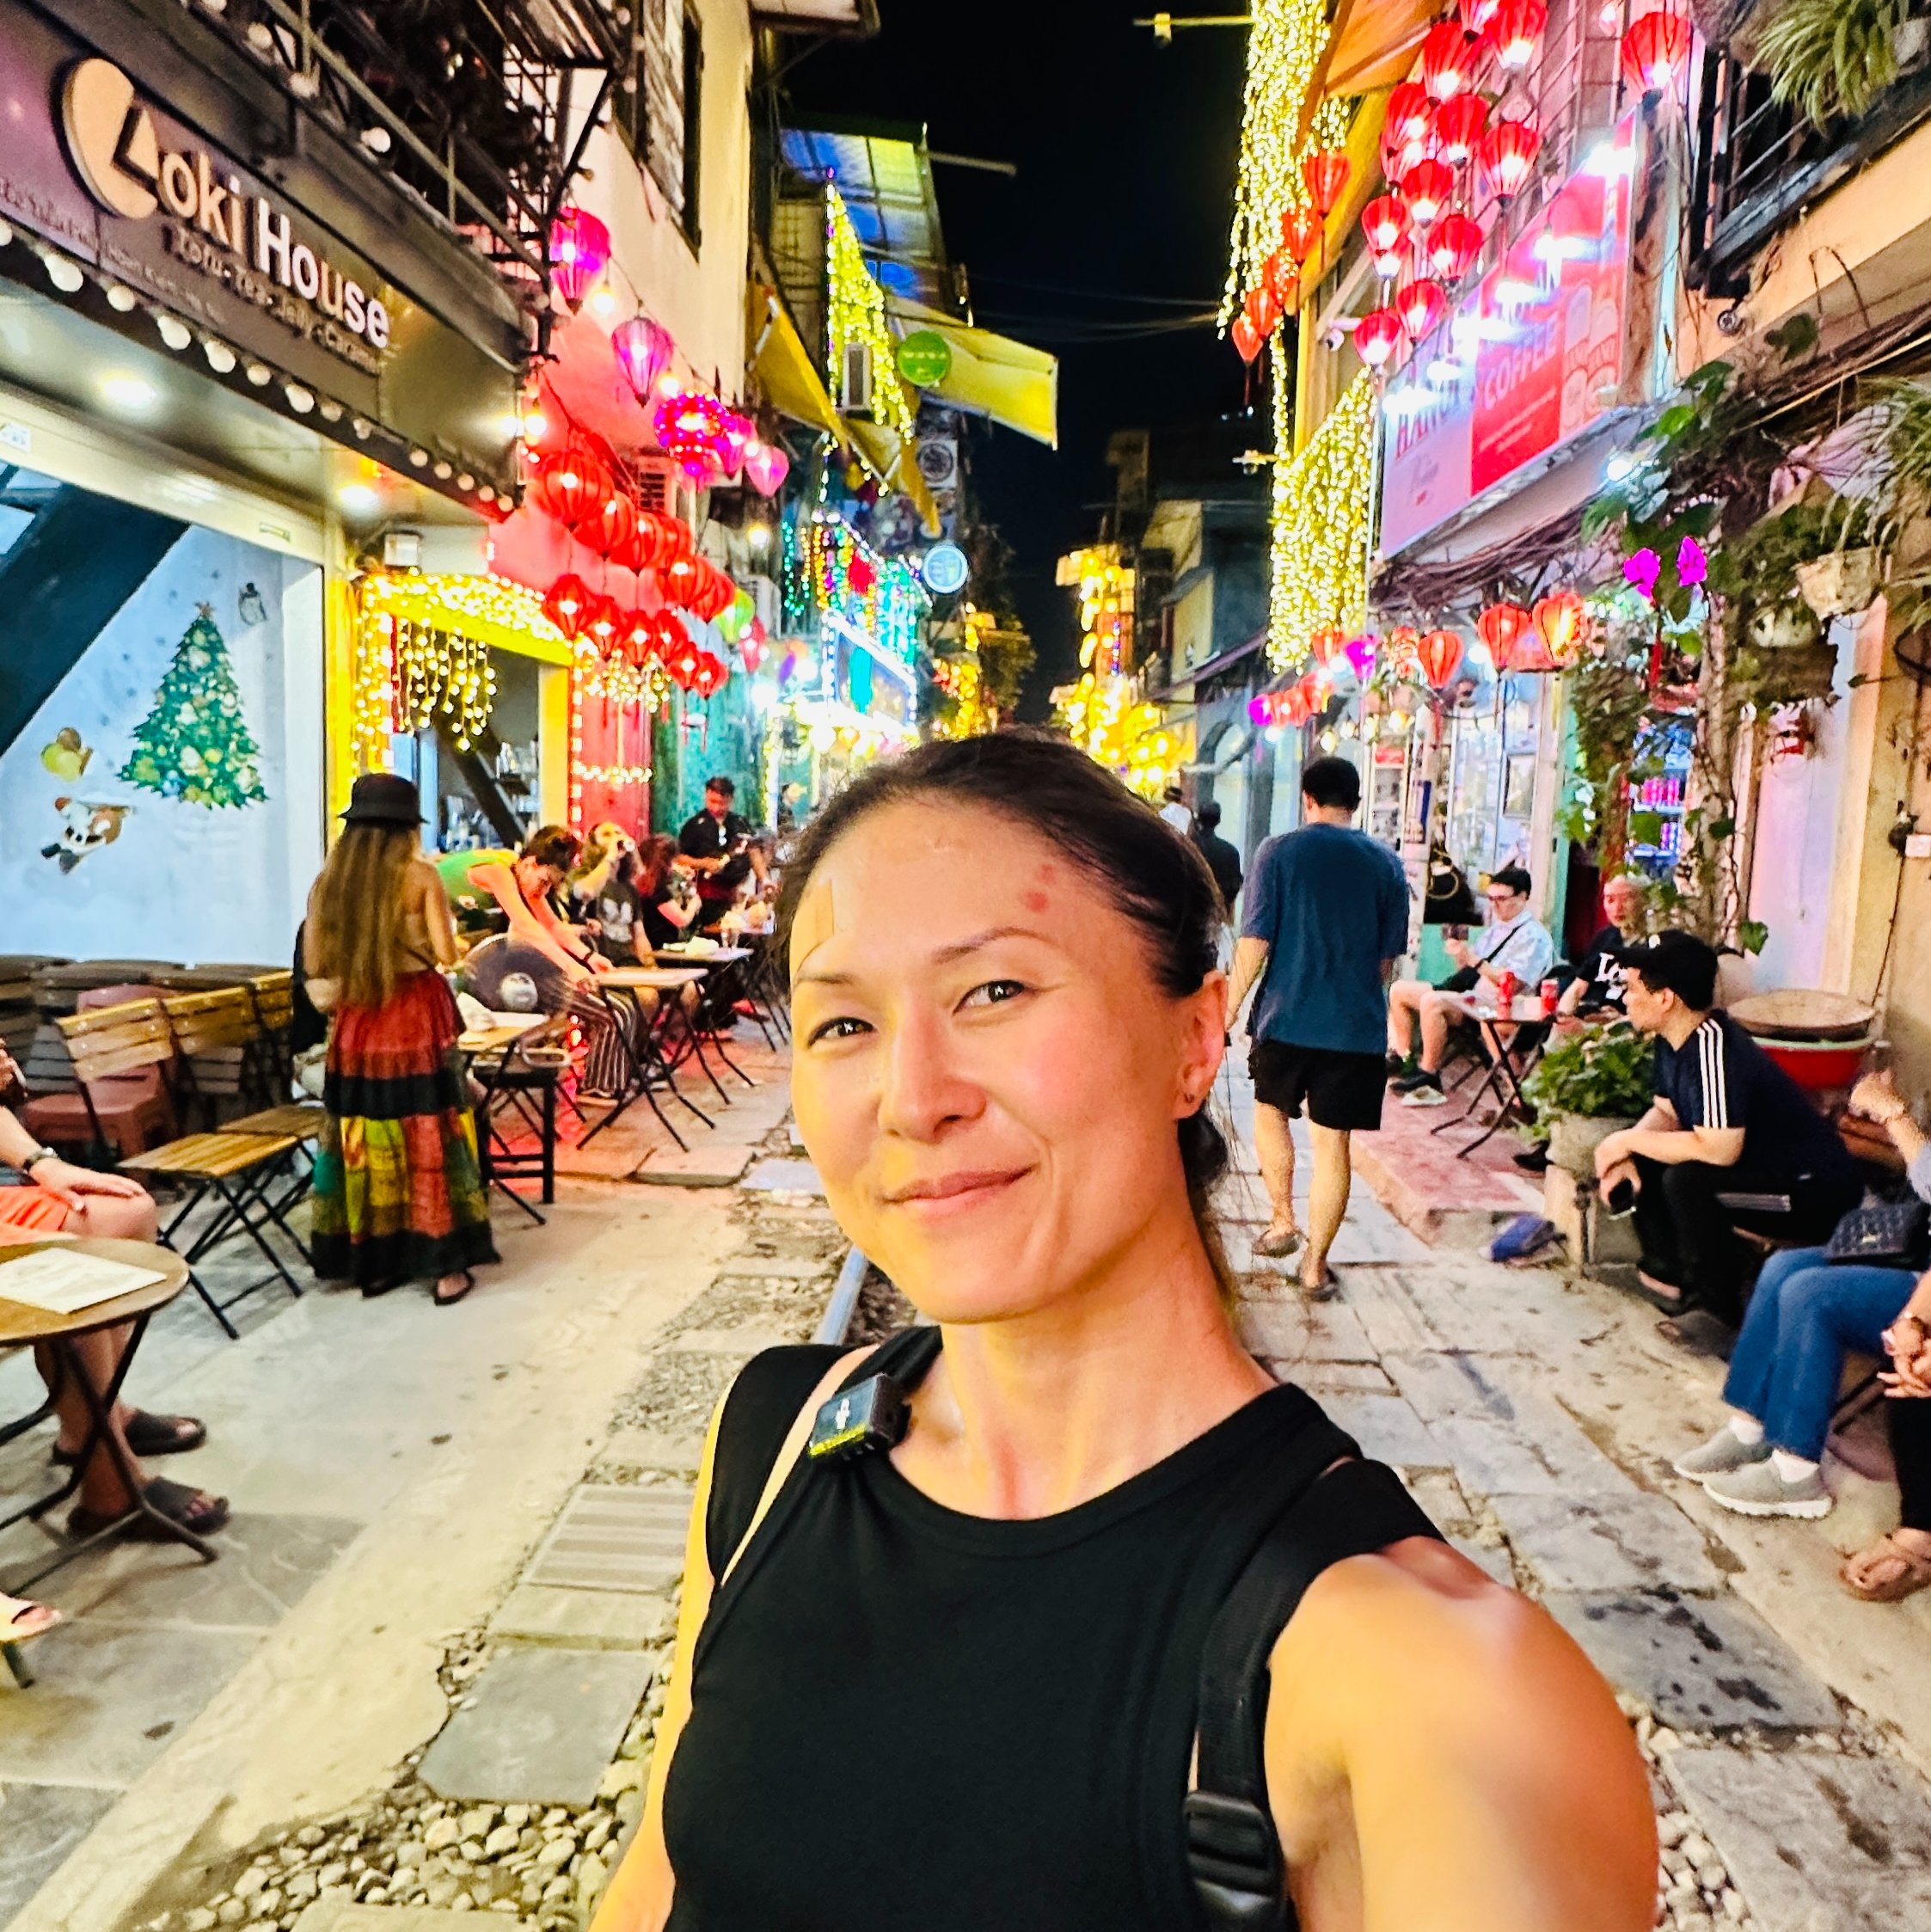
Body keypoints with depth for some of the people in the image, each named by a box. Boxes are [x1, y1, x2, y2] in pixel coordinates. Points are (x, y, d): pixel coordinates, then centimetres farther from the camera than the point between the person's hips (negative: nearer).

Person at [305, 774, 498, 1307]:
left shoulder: (329, 880, 3)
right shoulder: (421, 875, -7)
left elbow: (314, 964, 5)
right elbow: (445, 954, -10)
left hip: (356, 1024, 4)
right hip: (416, 1019, -4)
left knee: (365, 1139, 10)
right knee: (428, 1136, 2)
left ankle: (373, 1262, 19)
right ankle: (445, 1267, 6)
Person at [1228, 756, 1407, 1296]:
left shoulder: (1279, 852, -4)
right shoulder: (1386, 863, 5)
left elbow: (1255, 941, -9)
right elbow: (1388, 957, 8)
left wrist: (1229, 1009, 0)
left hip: (1287, 1017, -1)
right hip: (1357, 1027, 2)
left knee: (1270, 1112, 22)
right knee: (1332, 1142, 5)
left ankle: (1283, 1221, 23)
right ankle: (1315, 1264, 11)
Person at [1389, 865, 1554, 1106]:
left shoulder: (1533, 936, -6)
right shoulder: (1495, 928, 20)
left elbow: (1512, 984, -18)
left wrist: (1475, 961, -22)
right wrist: (1460, 955, -1)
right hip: (1464, 994, 10)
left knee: (1432, 1001, -34)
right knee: (1399, 990, 2)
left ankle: (1428, 1075, -24)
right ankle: (1403, 1058, 2)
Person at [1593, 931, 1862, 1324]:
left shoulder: (1713, 1046, -30)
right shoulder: (1673, 1040, -1)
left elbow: (1719, 1150, -34)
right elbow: (1666, 1113, 10)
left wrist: (1629, 1140, -22)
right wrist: (1625, 1154, -11)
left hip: (1815, 1193, -9)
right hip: (1759, 1169, 9)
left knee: (1686, 1180, -30)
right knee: (1639, 1165, 1)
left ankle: (1715, 1299, -9)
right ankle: (1670, 1272, 12)